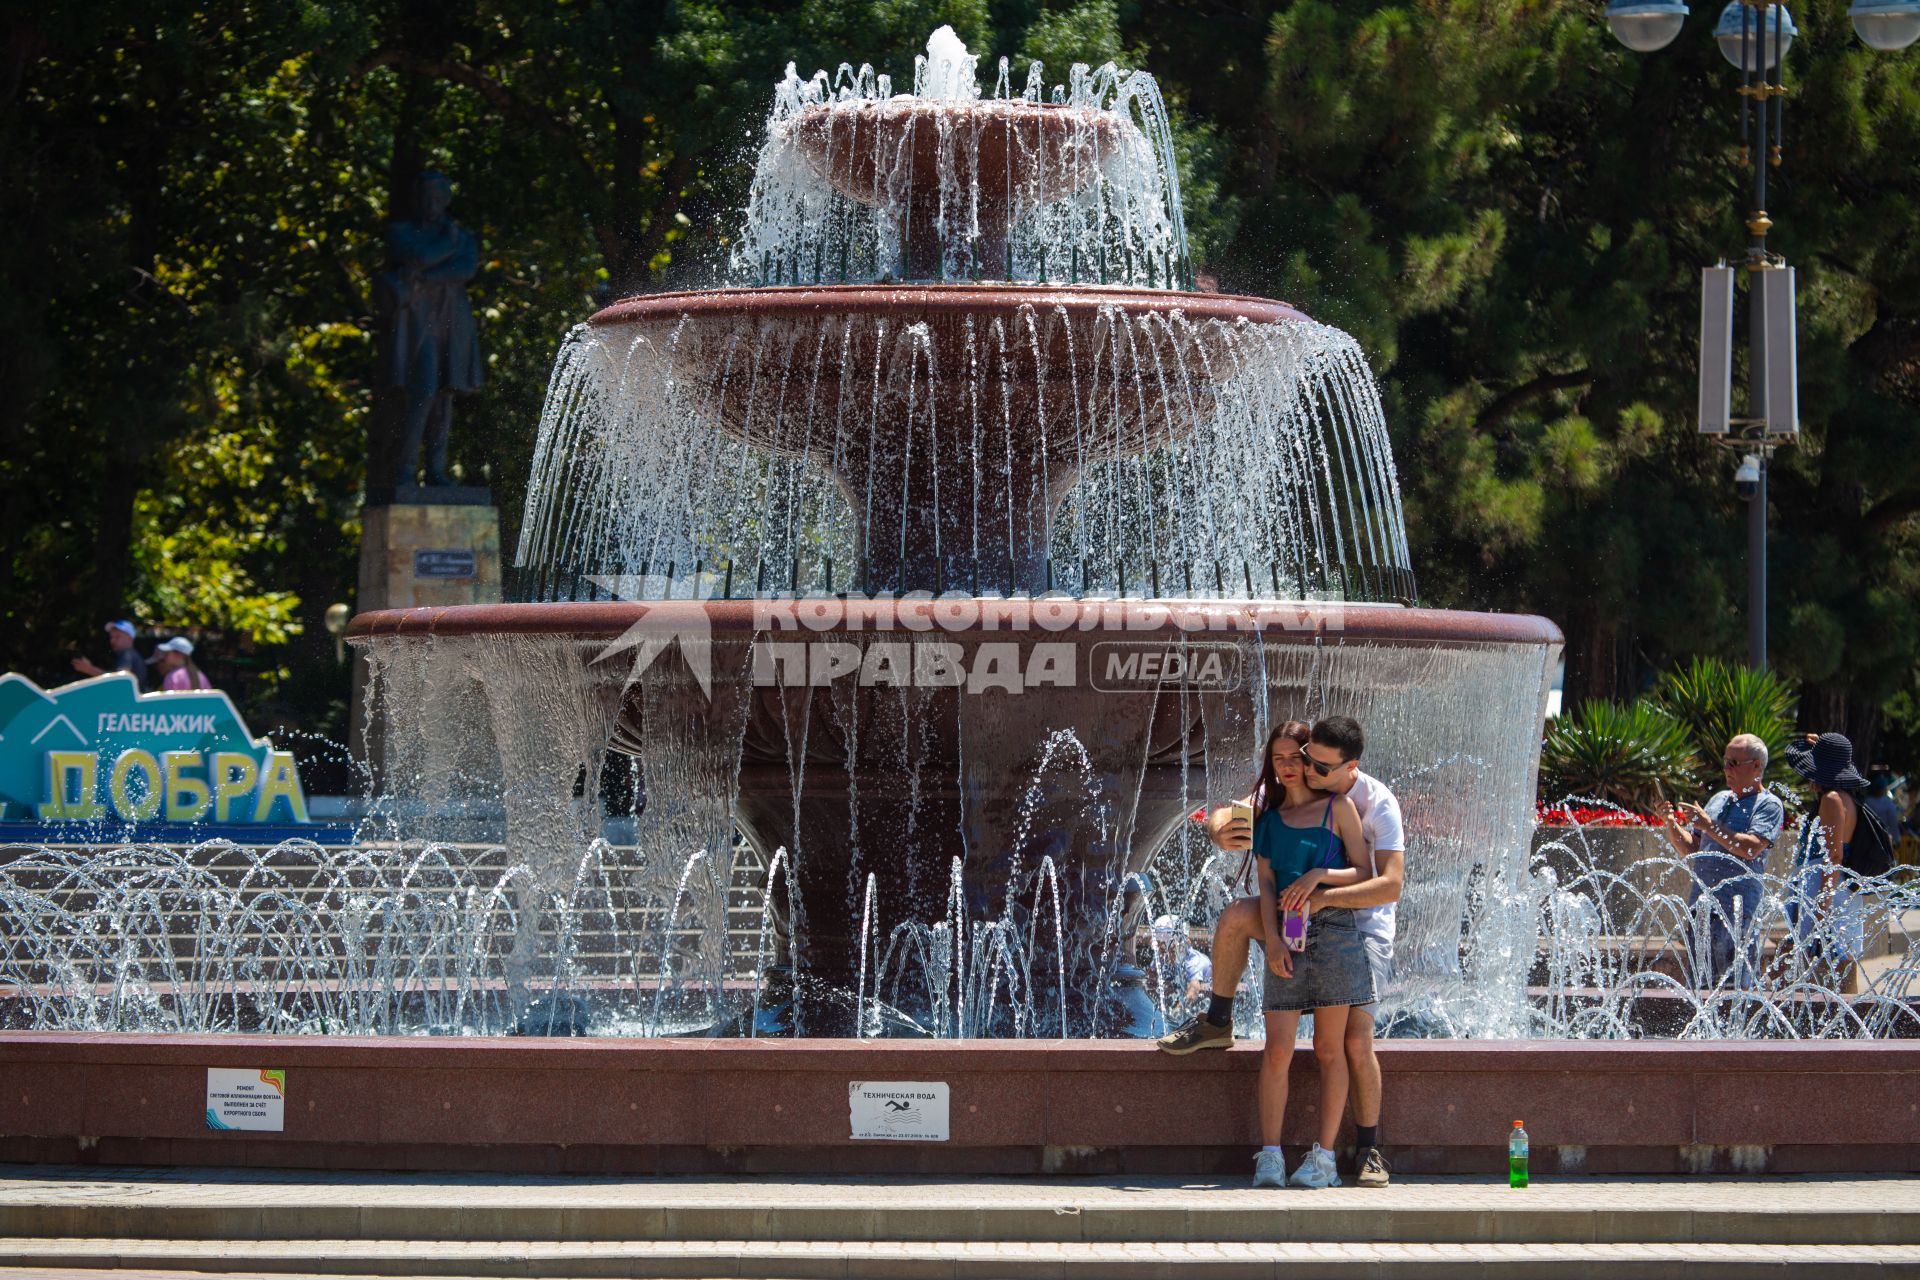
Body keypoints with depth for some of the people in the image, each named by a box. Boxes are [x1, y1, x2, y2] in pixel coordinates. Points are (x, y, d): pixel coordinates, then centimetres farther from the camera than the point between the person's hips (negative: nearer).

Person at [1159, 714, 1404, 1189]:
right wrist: (1221, 832, -34)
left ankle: (1368, 1149, -2)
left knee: (1357, 1039, -15)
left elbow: (1390, 885, -32)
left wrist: (1324, 896, -44)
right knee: (1235, 916, -23)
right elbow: (1223, 816, -7)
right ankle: (1217, 1023, -4)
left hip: (1363, 923, -4)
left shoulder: (1377, 804, -23)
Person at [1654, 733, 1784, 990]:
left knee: (1736, 988, -10)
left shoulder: (1769, 805, -1)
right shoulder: (1719, 799, 20)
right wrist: (1672, 826, 4)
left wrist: (1708, 825, -15)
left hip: (1737, 911, -7)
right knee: (1703, 987, 8)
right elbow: (1691, 850, 21)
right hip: (1701, 907, 7)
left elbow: (1751, 848, -17)